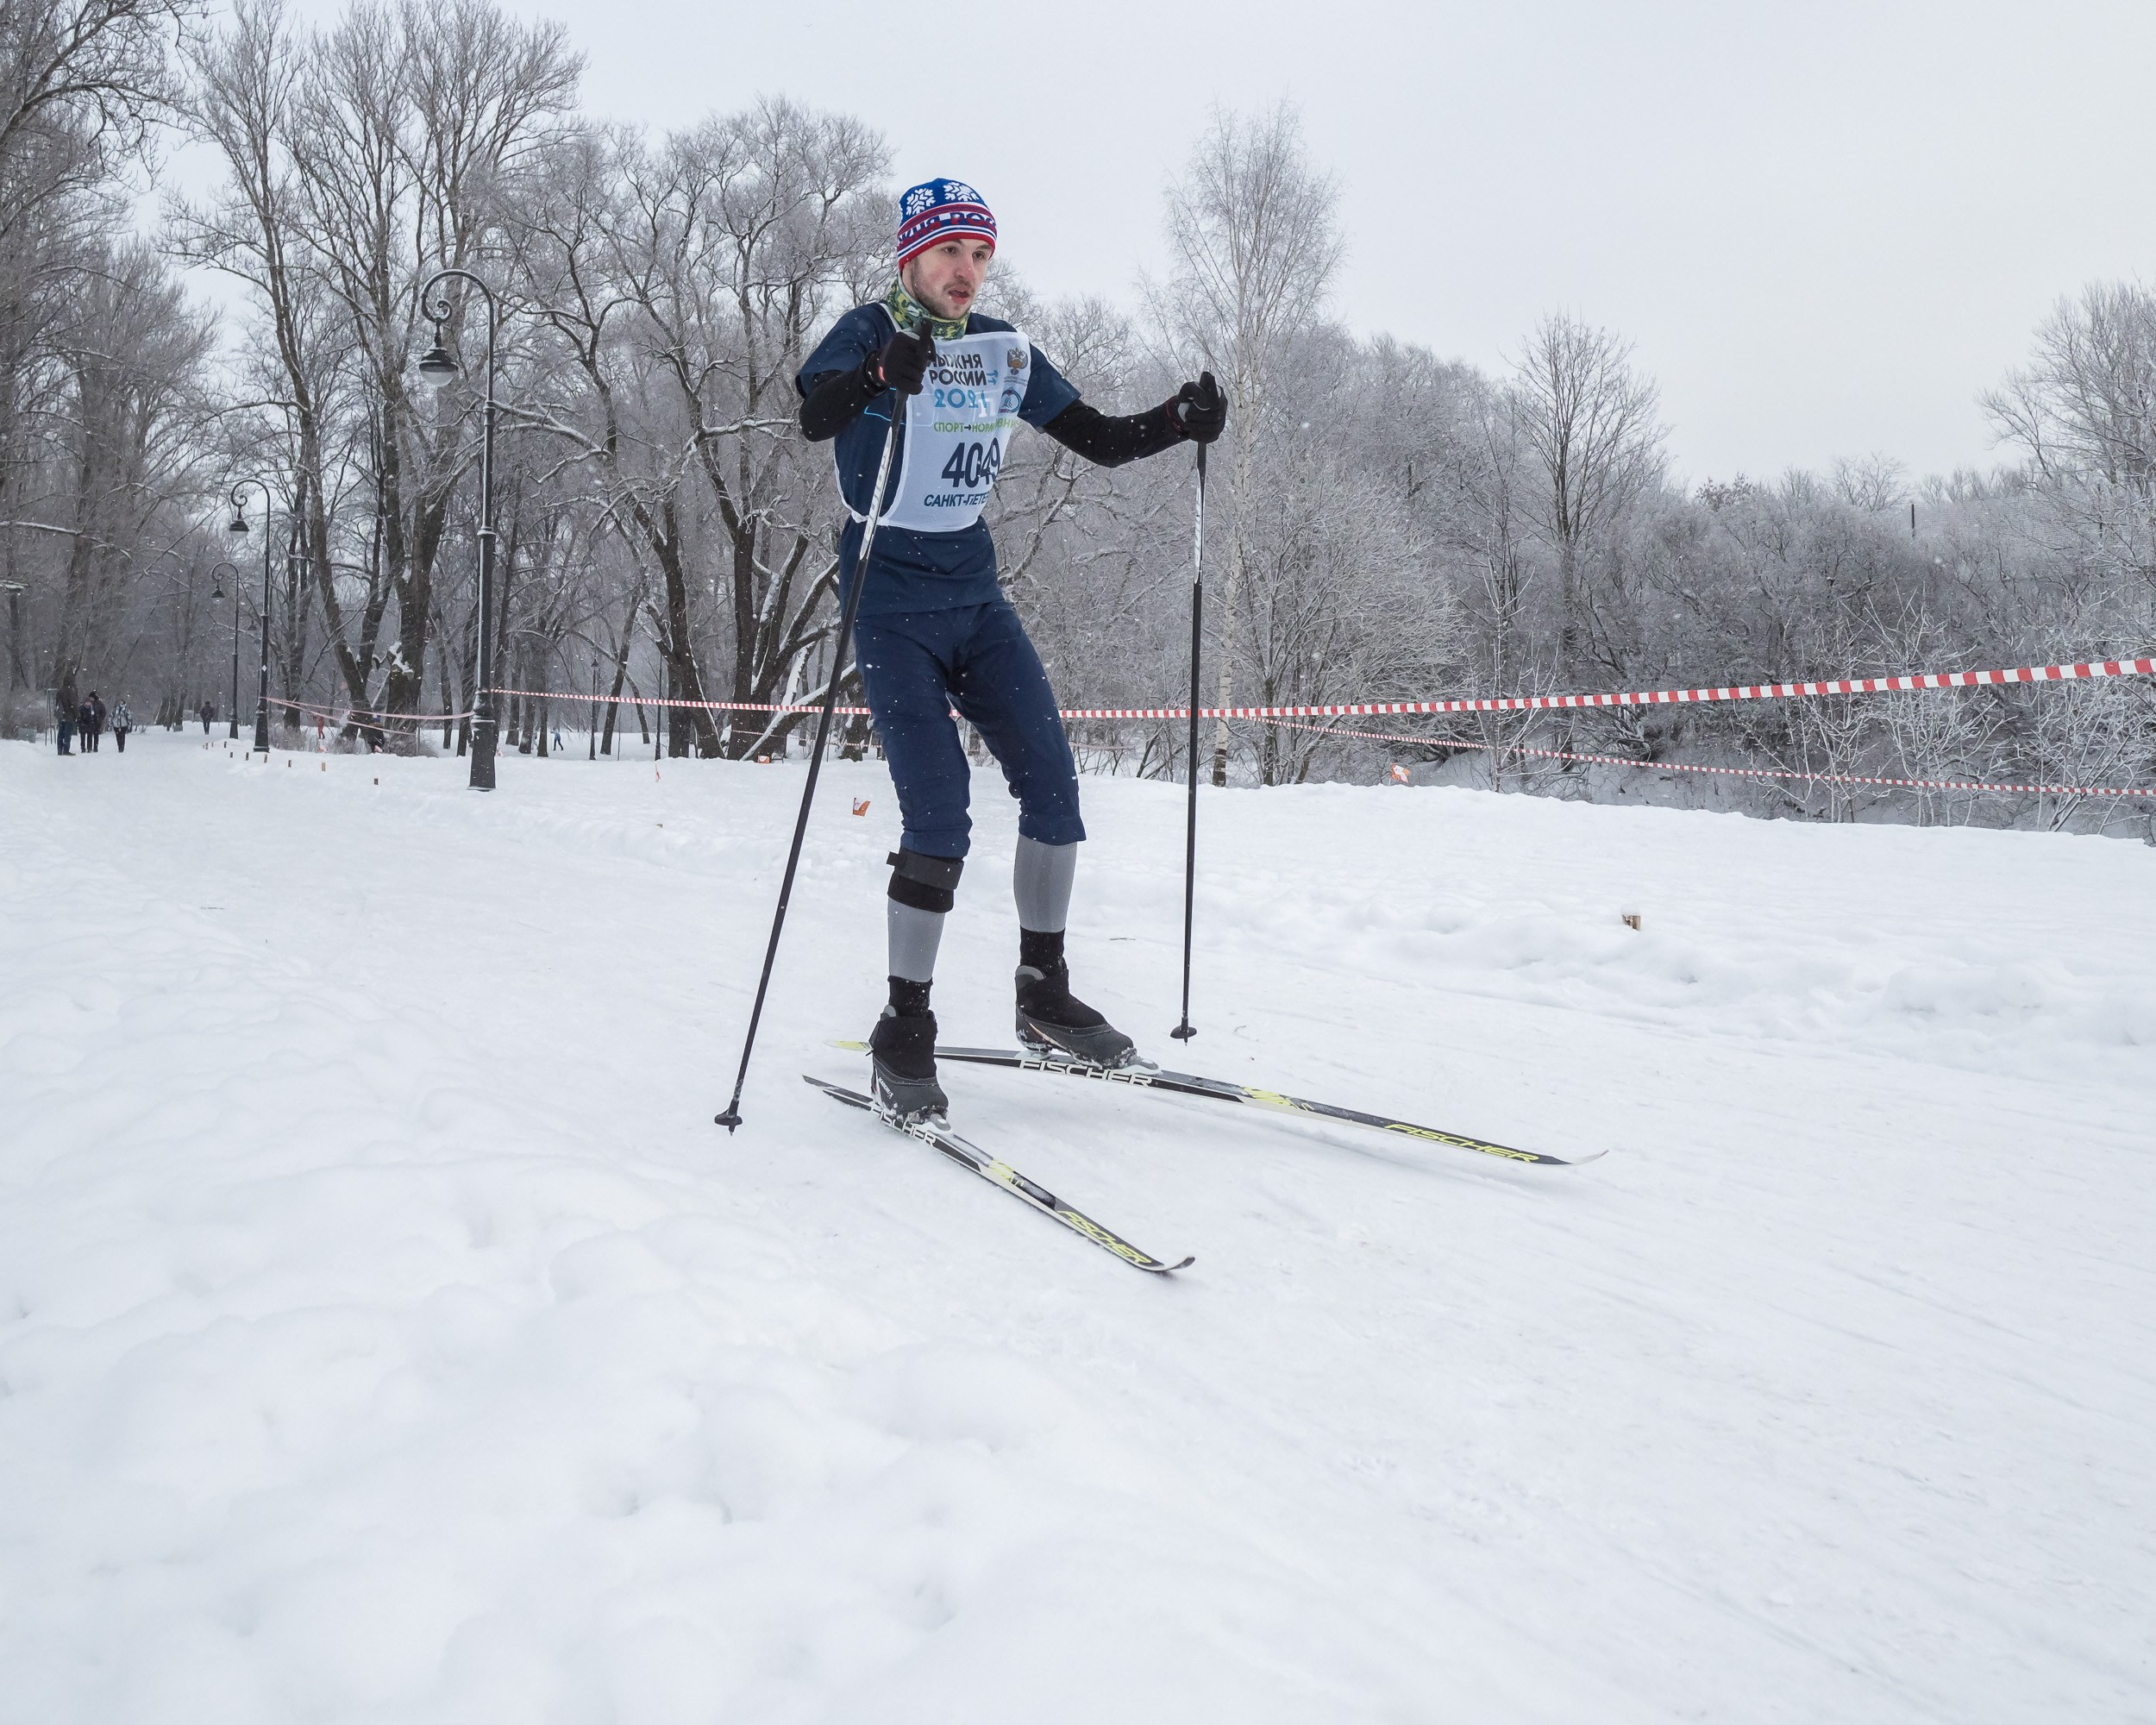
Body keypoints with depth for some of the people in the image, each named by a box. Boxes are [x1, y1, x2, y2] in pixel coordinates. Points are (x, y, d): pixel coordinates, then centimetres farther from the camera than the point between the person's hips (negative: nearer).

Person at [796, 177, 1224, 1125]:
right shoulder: (867, 333, -7)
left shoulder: (1004, 351, 10)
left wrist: (1181, 421, -4)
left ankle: (1044, 995, 13)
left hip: (975, 595, 6)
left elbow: (1099, 439, 13)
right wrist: (880, 374, -46)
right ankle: (905, 1030, -3)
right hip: (891, 603, -6)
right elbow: (814, 418, -27)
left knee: (1053, 788, -2)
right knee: (939, 816, -16)